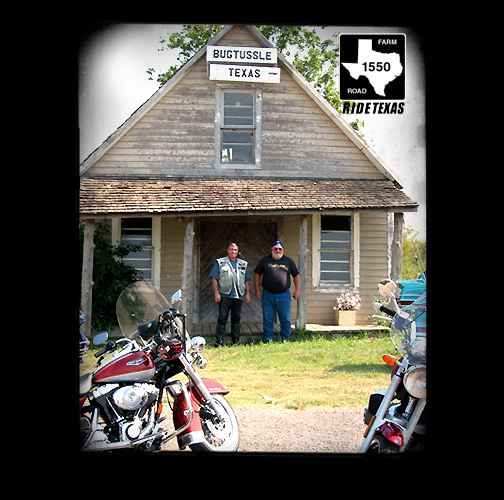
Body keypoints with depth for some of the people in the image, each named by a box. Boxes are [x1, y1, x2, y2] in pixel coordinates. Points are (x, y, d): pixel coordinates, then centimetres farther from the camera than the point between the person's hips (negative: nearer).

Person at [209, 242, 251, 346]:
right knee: (222, 319, -5)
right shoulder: (220, 263, 5)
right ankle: (219, 343, -3)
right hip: (225, 295, -3)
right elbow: (214, 278, 0)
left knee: (236, 319, 7)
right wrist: (216, 293, -8)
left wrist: (247, 294, 11)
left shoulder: (243, 264, 16)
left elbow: (246, 280, 19)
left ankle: (236, 342, 14)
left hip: (238, 296, 4)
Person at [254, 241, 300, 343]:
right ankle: (268, 341, 8)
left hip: (284, 295, 0)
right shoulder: (265, 260, 10)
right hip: (267, 295, 0)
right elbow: (257, 274, 11)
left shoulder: (288, 261, 11)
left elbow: (296, 275, 14)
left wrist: (297, 289, 5)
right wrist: (257, 290, 4)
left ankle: (286, 340, 10)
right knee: (267, 320, 1)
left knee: (285, 319, 1)